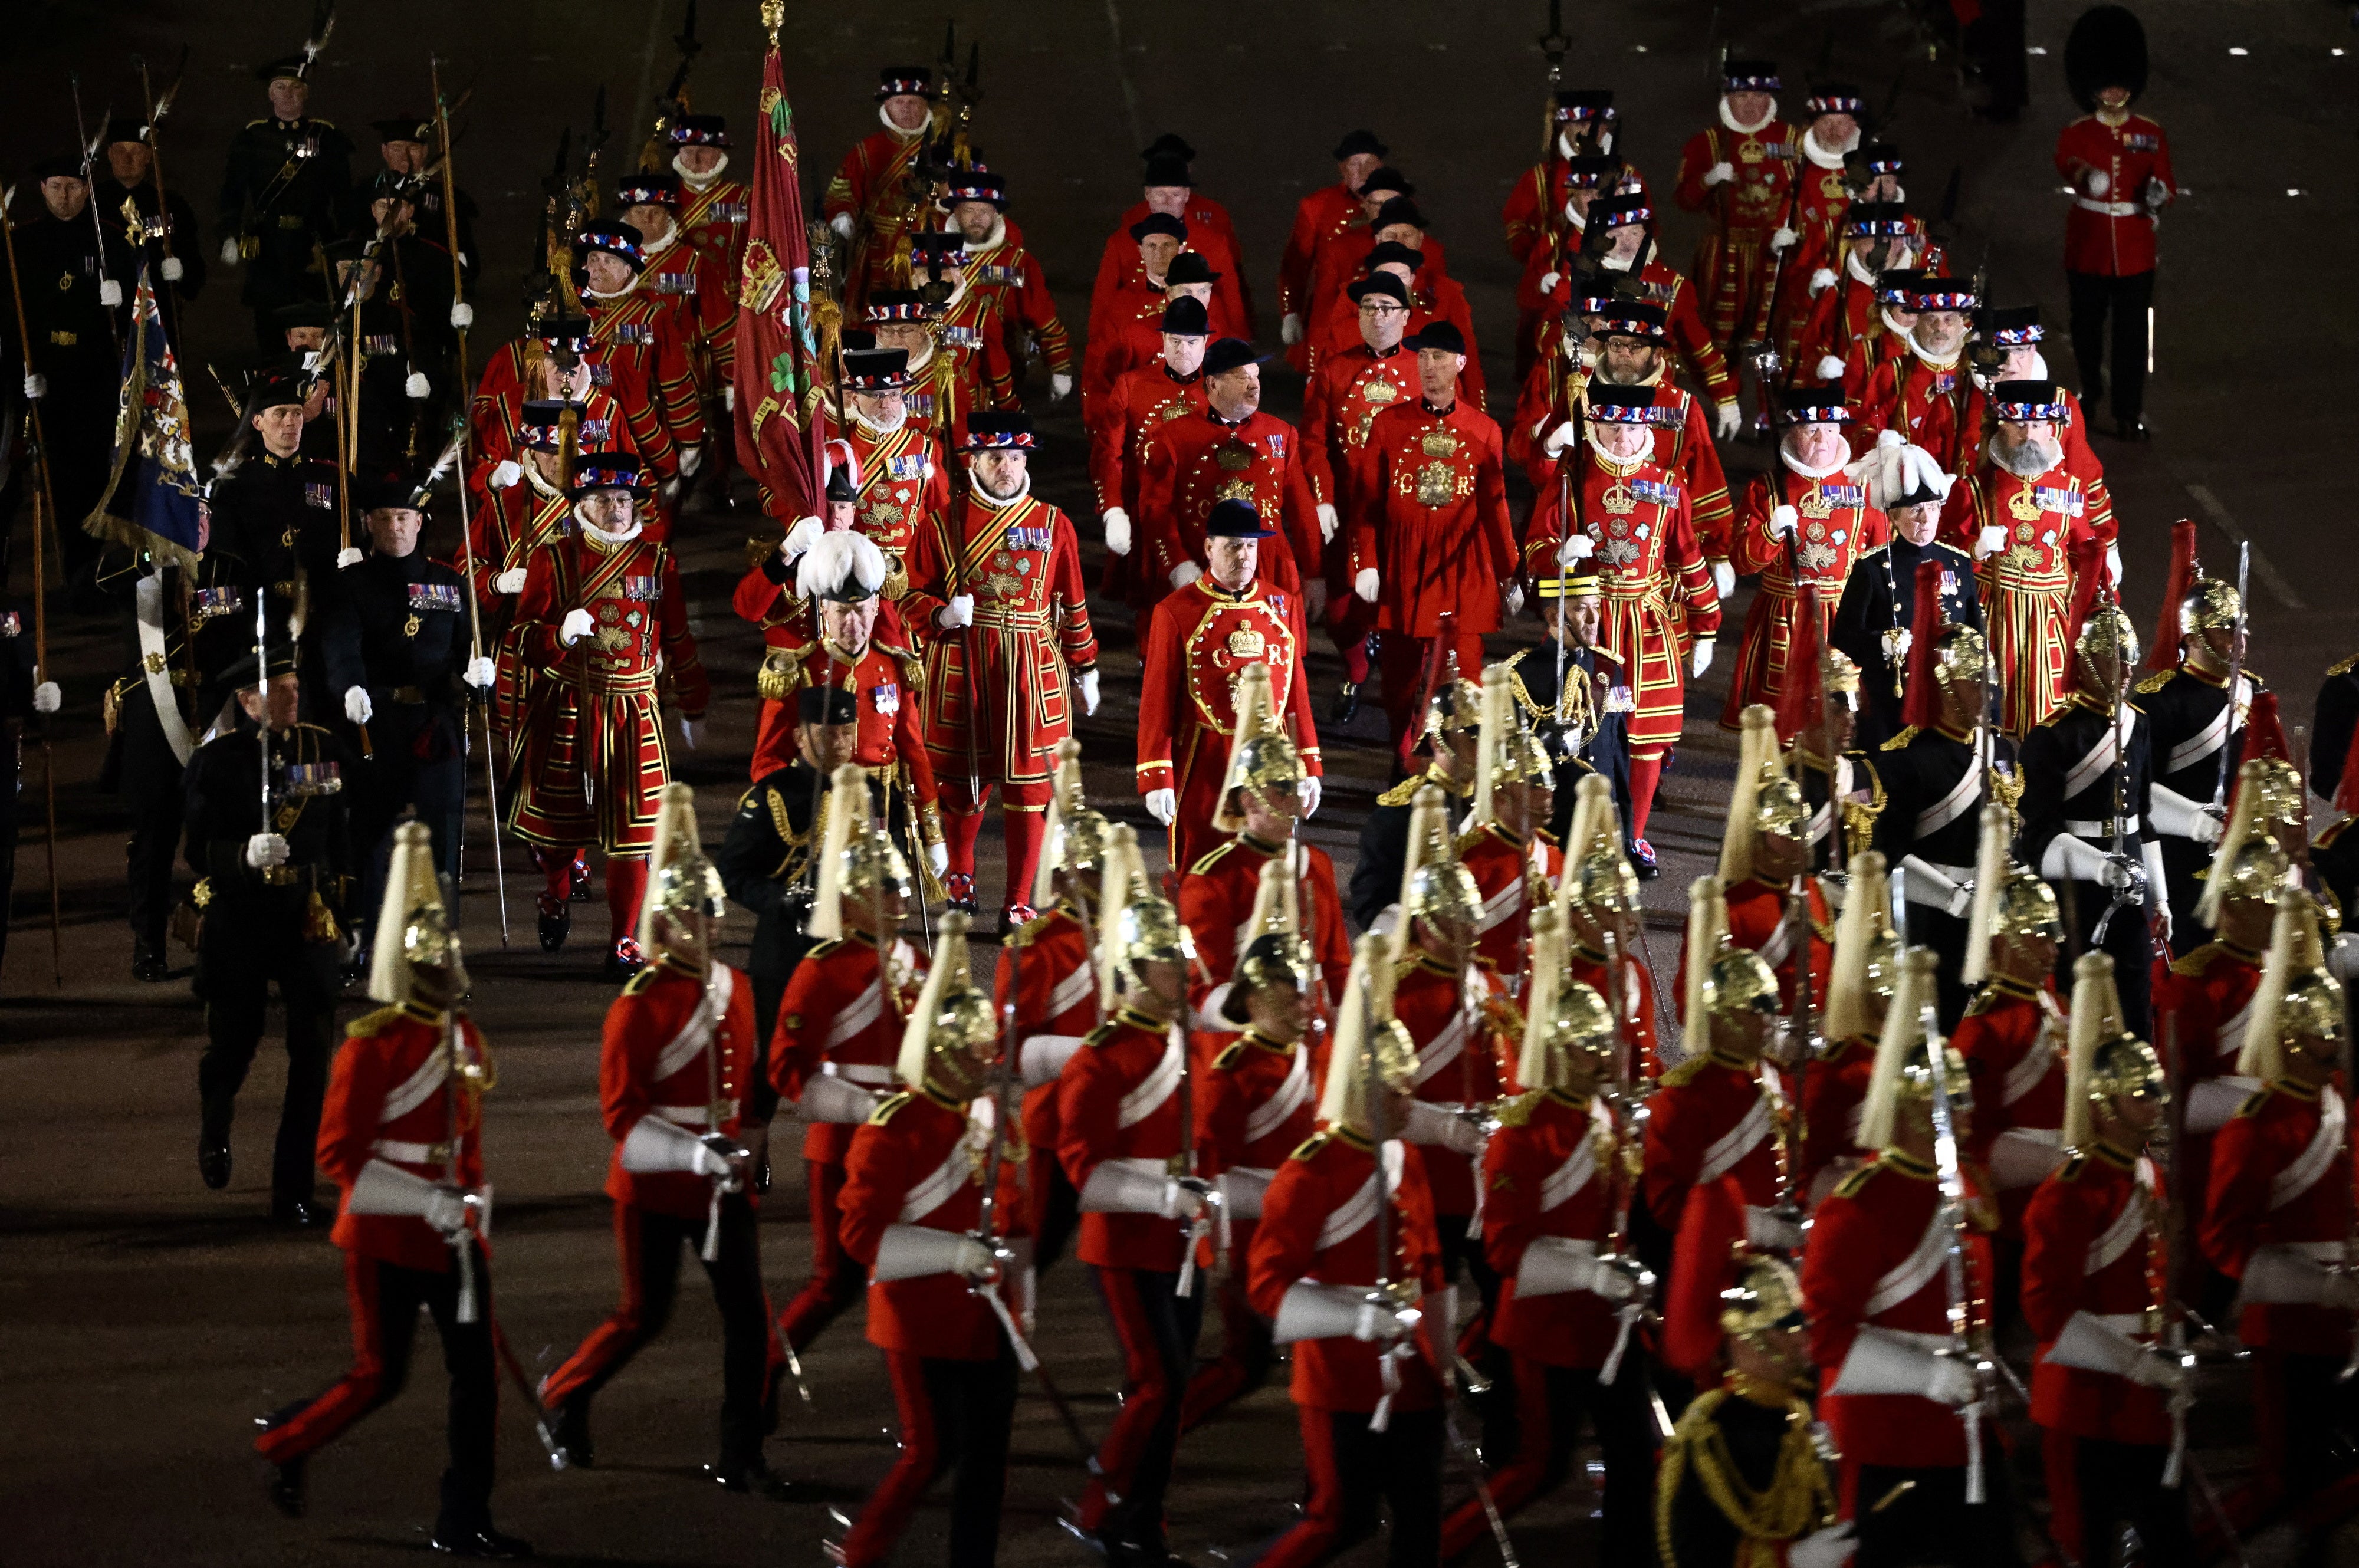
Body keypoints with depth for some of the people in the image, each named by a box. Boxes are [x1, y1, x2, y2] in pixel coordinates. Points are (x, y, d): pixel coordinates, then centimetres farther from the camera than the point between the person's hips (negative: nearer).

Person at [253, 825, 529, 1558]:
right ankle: (287, 1440, 26)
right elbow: (338, 1151, -16)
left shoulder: (464, 1038, 8)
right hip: (387, 1236, -7)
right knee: (380, 1376, 0)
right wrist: (428, 1203, -22)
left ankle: (465, 1523, 7)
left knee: (477, 1373, 2)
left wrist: (473, 1200, 13)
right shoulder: (372, 1045, -14)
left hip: (453, 1235, 7)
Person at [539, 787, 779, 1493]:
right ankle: (564, 1396, 29)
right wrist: (694, 1153, -24)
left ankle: (741, 1455, 6)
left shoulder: (734, 989, 5)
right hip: (654, 1187, -5)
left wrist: (749, 1149, 13)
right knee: (645, 1316, 4)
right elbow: (621, 1110, -15)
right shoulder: (641, 1004, -13)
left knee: (748, 1315, -2)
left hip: (724, 1184, 5)